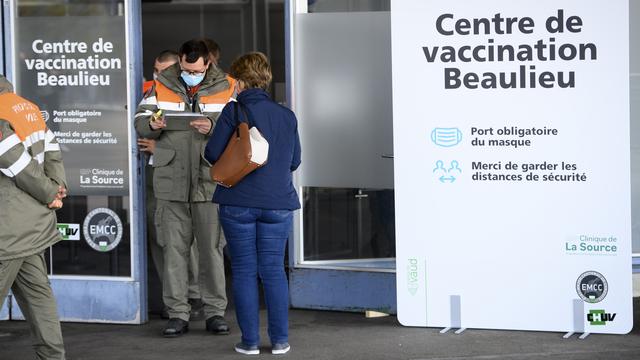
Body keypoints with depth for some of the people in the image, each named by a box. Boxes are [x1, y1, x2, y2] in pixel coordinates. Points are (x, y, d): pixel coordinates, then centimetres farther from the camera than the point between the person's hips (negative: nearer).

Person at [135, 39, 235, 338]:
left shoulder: (226, 87, 3)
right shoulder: (161, 86, 5)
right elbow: (140, 122, 3)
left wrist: (214, 126, -23)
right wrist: (152, 125, -19)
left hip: (209, 181, -1)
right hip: (171, 181, 1)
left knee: (212, 248, 6)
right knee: (173, 248, 3)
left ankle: (215, 311, 15)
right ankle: (177, 314, 10)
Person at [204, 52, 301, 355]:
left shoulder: (234, 111, -8)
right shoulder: (287, 116, 5)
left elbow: (212, 154, -10)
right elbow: (294, 161, 12)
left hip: (238, 204, -3)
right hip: (277, 204, 3)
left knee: (244, 272, 5)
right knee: (274, 271, 9)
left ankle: (250, 341, 6)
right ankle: (280, 340, 8)